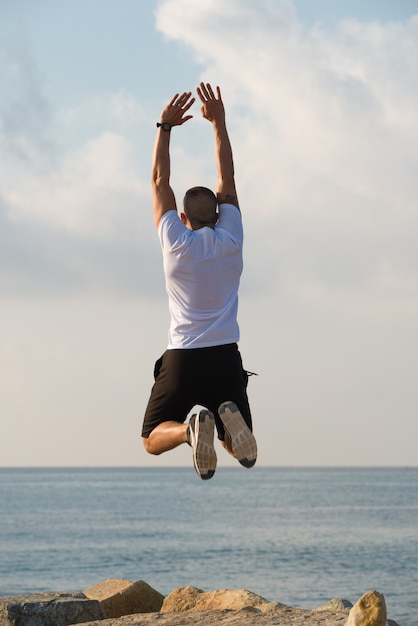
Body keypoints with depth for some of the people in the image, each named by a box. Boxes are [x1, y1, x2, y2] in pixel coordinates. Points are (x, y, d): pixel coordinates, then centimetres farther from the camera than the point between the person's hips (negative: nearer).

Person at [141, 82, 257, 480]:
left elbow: (160, 180, 6)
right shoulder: (230, 242, 2)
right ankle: (229, 417, -25)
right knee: (240, 446, 13)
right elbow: (227, 178, 10)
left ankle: (190, 430, -28)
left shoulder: (176, 242, -2)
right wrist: (219, 123, 11)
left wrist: (165, 127, 10)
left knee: (153, 440, 7)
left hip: (182, 358, -2)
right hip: (225, 357, 2)